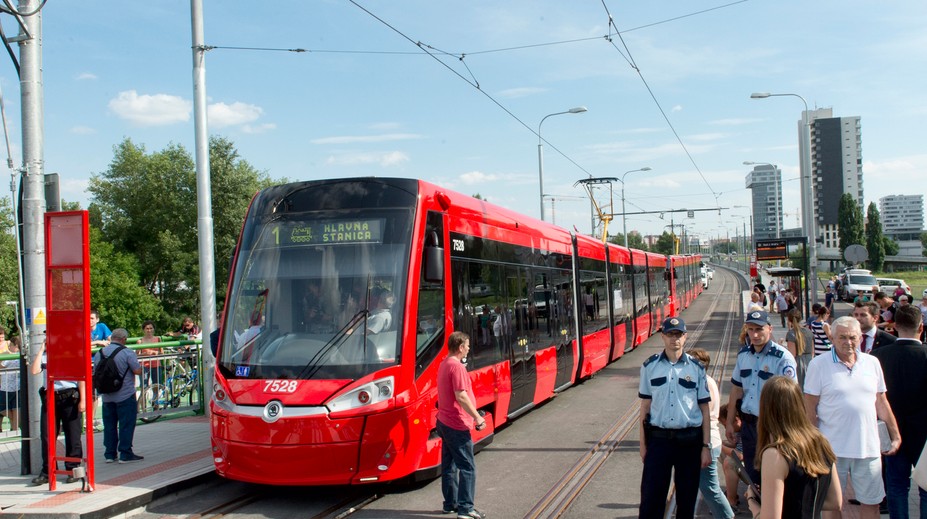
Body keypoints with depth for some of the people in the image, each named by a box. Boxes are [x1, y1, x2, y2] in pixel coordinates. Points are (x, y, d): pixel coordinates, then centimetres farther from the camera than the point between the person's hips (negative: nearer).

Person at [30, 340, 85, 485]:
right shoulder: (45, 356, 13)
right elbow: (34, 370, -5)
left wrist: (82, 400, -7)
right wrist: (41, 350, 1)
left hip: (69, 397, -3)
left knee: (72, 435, 2)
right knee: (47, 435, 3)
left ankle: (73, 469, 11)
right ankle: (47, 471, 11)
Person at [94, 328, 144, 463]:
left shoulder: (99, 353, 5)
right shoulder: (127, 353, -13)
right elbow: (138, 371, -13)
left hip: (107, 396, 5)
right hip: (126, 396, -5)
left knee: (109, 425, 12)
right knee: (126, 425, 0)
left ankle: (109, 454, 16)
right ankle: (125, 454, 1)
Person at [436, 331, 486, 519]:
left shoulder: (444, 364, 12)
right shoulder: (456, 366, -18)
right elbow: (461, 396, -24)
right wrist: (477, 417, -21)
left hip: (445, 421, 10)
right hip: (457, 424, -10)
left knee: (449, 465, 15)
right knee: (467, 467, -6)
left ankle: (450, 503, 23)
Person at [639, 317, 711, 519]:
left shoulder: (696, 368, 0)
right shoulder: (650, 366, 1)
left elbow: (704, 409, 3)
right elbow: (645, 406, 6)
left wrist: (706, 446, 0)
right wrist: (643, 443, 5)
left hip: (689, 440, 0)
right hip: (658, 439, 0)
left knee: (687, 498, 11)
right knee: (651, 497, -1)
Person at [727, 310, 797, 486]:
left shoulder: (783, 357, -14)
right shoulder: (743, 355, 5)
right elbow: (736, 389, 12)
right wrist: (729, 423, 12)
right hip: (748, 424, 6)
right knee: (751, 474, 16)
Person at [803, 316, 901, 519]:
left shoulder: (872, 363, 6)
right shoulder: (818, 365, -6)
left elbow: (881, 403, 14)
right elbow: (809, 407, -5)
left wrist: (895, 435, 11)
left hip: (868, 447, 3)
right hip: (832, 448, -3)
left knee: (871, 501, 12)